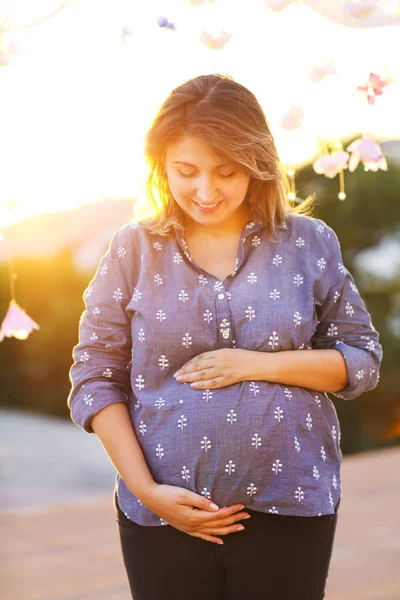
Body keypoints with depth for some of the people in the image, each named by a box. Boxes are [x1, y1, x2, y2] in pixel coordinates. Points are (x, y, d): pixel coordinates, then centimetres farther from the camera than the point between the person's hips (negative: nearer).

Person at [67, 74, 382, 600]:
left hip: (292, 510, 0)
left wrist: (259, 364, -12)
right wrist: (145, 489, -9)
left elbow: (364, 359, 2)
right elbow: (95, 377, 0)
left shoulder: (309, 243, -1)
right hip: (165, 514, 0)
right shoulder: (135, 249, -2)